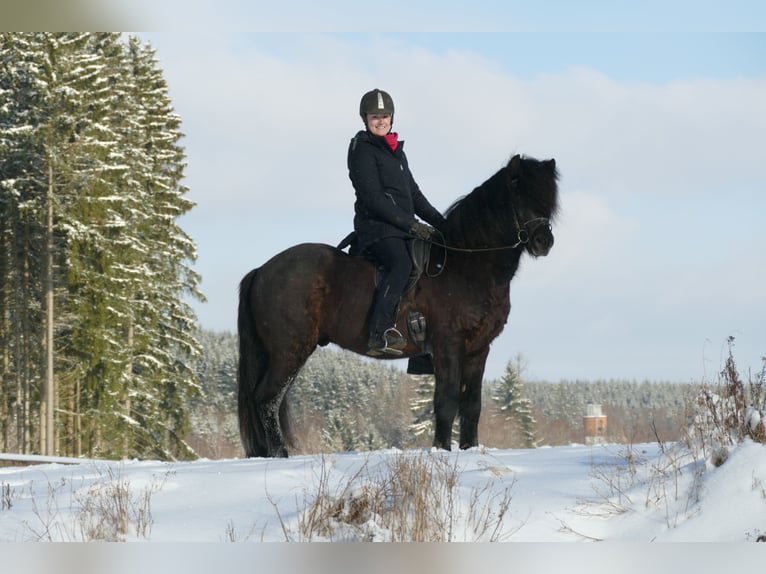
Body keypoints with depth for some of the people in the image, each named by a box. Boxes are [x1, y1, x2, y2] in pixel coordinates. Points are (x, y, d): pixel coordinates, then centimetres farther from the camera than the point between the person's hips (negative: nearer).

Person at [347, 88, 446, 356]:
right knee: (401, 264, -34)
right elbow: (372, 197, -14)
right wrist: (411, 224, -17)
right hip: (376, 228, -10)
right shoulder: (362, 150, -4)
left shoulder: (396, 151, 23)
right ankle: (379, 333, -43)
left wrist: (439, 222, 15)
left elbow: (413, 193, 27)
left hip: (401, 229, 10)